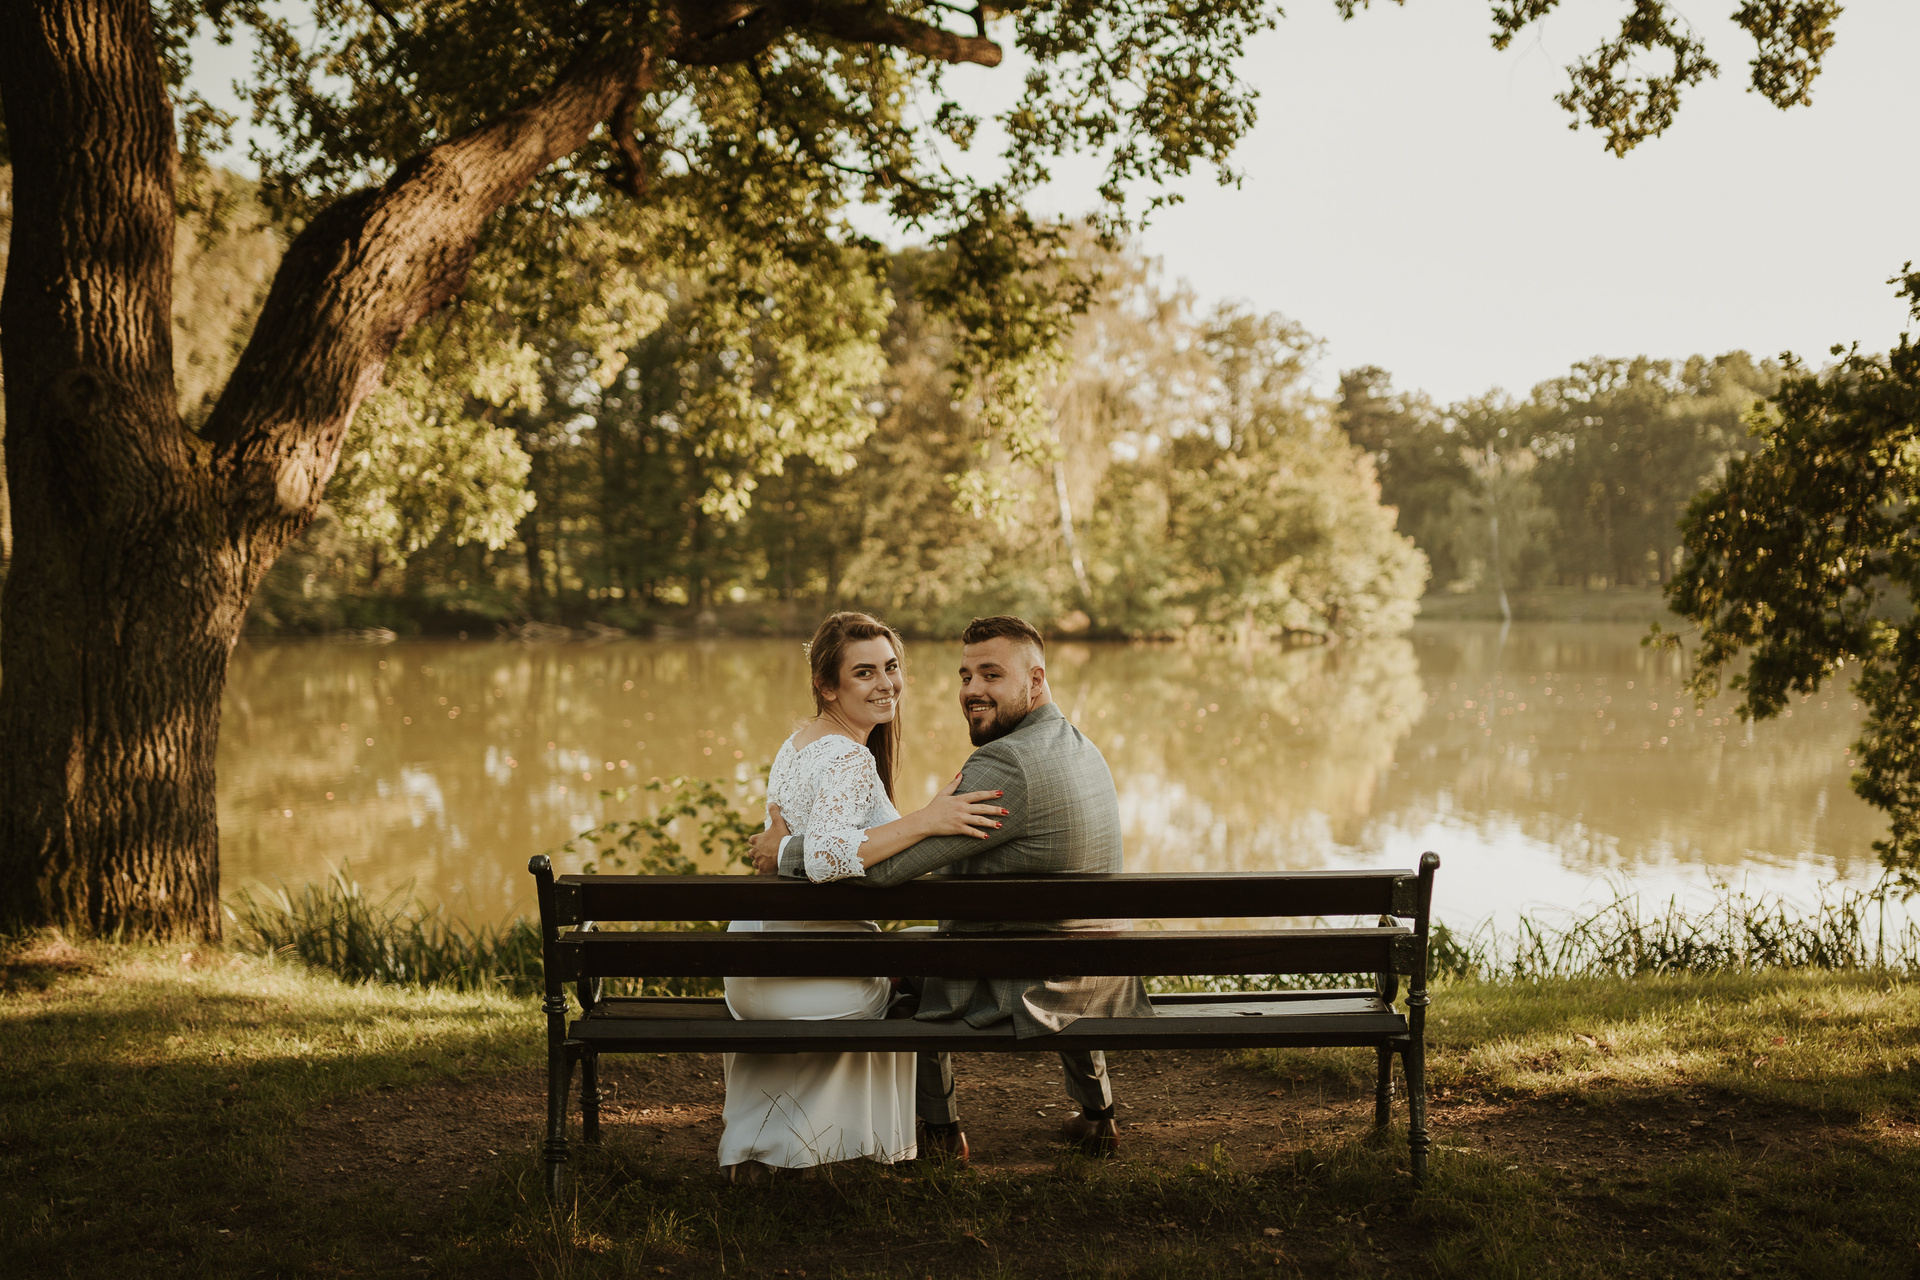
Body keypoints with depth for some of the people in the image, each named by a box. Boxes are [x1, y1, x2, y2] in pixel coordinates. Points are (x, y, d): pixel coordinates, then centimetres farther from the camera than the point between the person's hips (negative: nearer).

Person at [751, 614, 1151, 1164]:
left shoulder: (1007, 764, -24)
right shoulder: (1083, 748, 5)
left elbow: (885, 861, -25)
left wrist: (787, 849, -12)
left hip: (1024, 989, -7)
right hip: (1107, 986, 8)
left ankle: (939, 1127, 33)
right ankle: (1097, 1114, 46)